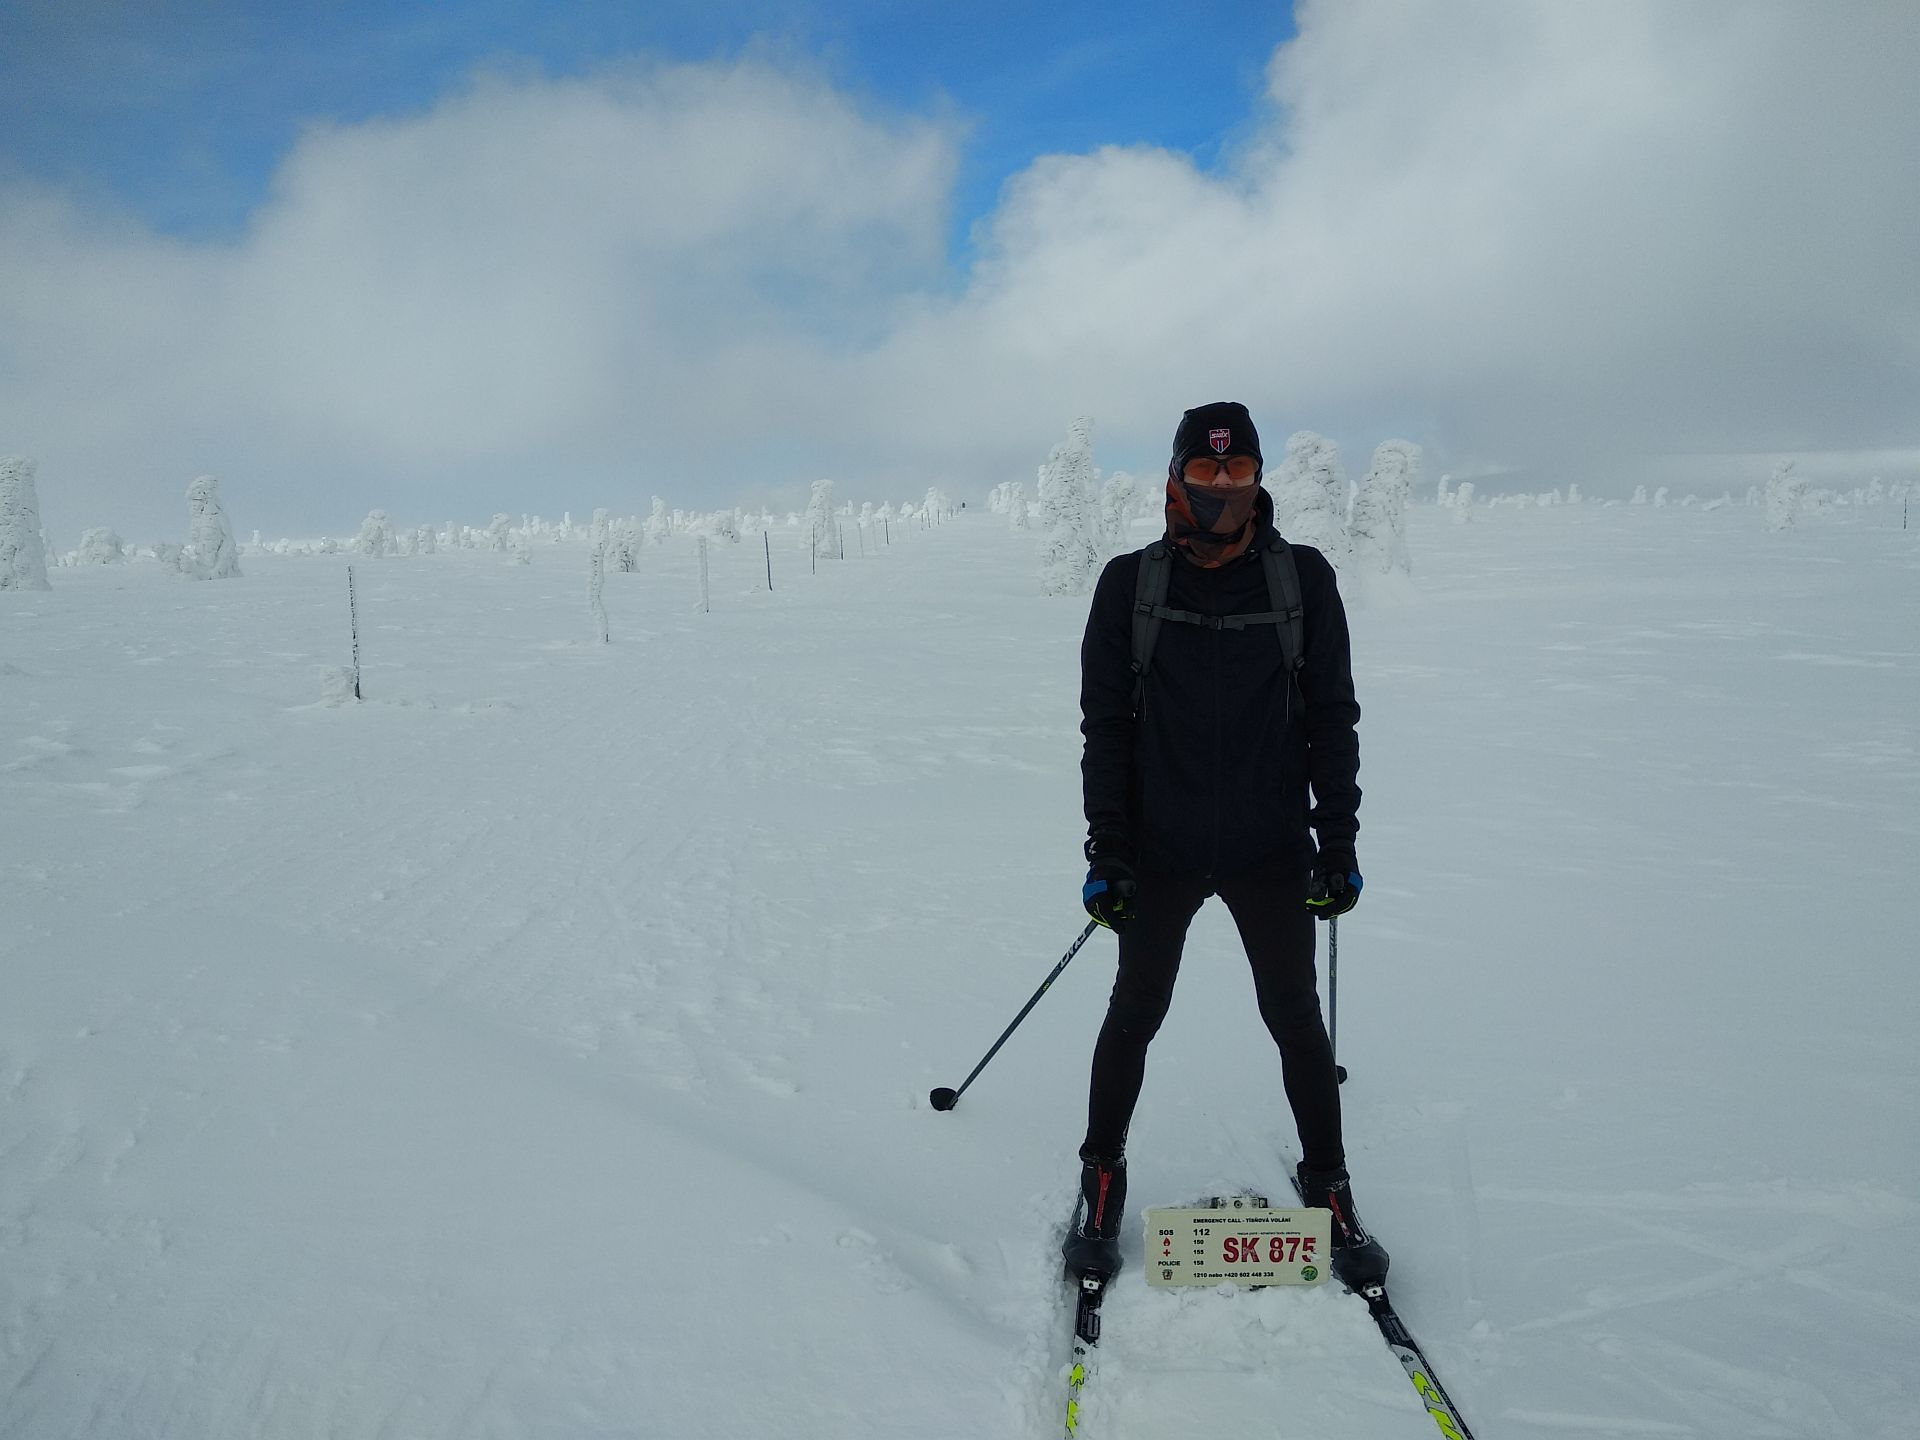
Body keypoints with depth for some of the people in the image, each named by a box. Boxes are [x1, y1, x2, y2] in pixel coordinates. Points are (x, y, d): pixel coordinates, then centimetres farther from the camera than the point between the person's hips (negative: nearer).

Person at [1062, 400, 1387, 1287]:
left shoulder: (1303, 577, -2)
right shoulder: (1130, 584, -3)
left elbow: (1332, 718, 2)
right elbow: (1105, 726, -1)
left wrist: (1338, 842, -1)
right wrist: (1106, 852, -4)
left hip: (1272, 852, 0)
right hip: (1161, 852, 0)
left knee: (1295, 1016, 11)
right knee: (1136, 1012, 12)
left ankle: (1328, 1188, 30)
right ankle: (1102, 1179, 31)